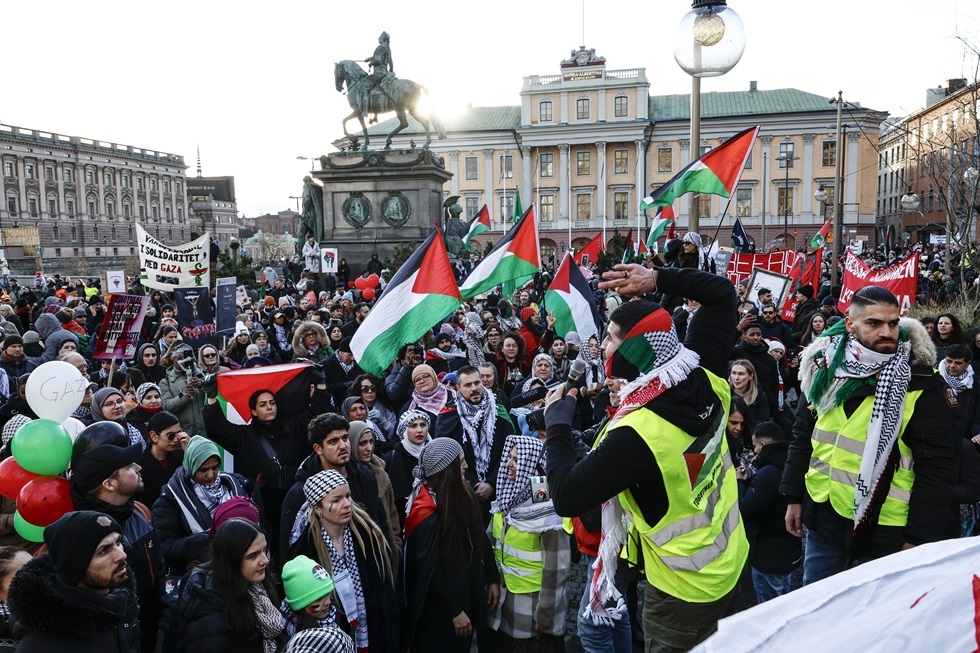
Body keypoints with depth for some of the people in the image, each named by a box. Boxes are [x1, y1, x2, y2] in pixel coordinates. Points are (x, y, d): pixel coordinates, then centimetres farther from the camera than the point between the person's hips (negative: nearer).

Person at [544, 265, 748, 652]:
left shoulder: (637, 434, -34)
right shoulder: (707, 379, -13)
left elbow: (567, 498, -27)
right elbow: (722, 293, 1)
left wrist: (557, 423, -16)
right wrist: (657, 279, -5)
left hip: (685, 592, -7)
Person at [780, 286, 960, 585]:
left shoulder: (921, 384, -11)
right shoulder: (825, 369, 2)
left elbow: (936, 466, -11)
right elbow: (803, 437, 10)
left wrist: (920, 537, -12)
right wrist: (794, 497, 10)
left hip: (882, 530, -4)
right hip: (823, 519, 4)